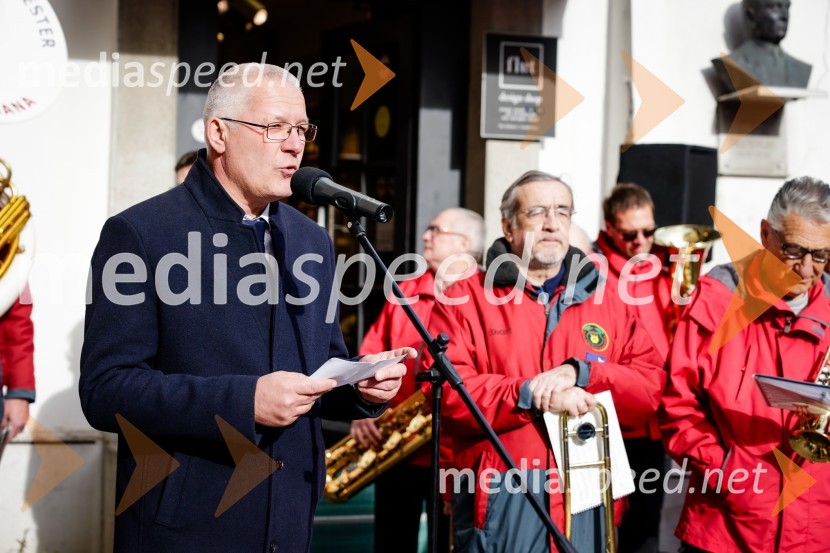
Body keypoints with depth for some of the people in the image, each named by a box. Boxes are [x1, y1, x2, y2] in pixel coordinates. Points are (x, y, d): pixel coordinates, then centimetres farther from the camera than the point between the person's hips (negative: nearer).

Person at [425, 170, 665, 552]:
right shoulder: (465, 300, 3)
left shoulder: (608, 304, 14)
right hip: (499, 499, -3)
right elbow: (445, 391, -8)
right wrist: (532, 395, -18)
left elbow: (651, 389, 5)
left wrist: (580, 372, -12)